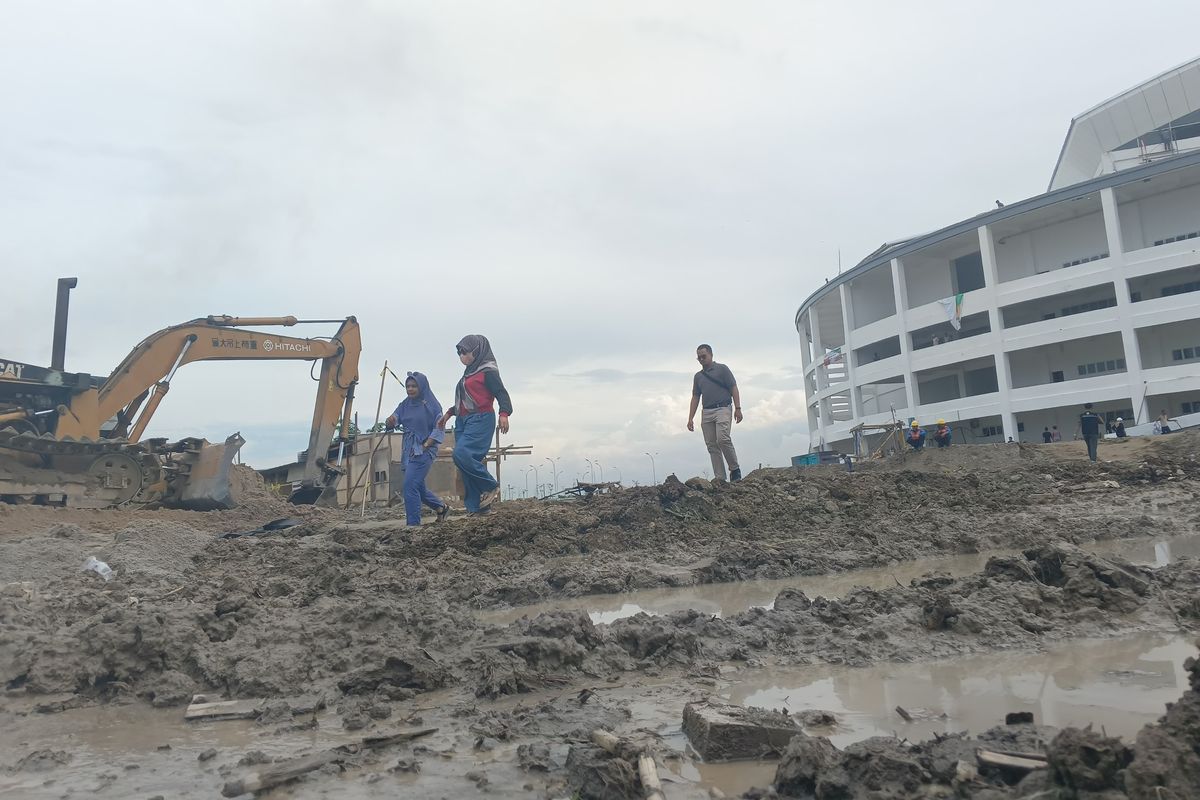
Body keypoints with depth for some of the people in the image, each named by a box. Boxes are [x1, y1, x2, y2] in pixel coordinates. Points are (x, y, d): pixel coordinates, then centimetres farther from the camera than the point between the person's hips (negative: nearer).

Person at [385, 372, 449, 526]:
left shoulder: (431, 404, -7)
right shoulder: (405, 404, 10)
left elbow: (439, 429, -9)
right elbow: (392, 422, 2)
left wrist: (425, 446, -17)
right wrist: (391, 421, -22)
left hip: (424, 451, -7)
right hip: (408, 451, 7)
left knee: (410, 486, -14)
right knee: (418, 487, 15)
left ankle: (413, 524, -8)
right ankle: (441, 507, 36)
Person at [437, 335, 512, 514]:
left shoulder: (488, 371, -3)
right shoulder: (469, 373, 22)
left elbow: (502, 394, -12)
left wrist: (504, 414, -28)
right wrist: (449, 412, 28)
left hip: (480, 419, -9)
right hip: (463, 422, 9)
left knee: (462, 454, -25)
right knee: (467, 460, 1)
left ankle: (491, 486, -11)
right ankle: (477, 506, 3)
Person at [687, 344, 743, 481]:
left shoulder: (722, 369, 5)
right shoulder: (698, 376, 19)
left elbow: (733, 388, -1)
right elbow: (695, 397, 18)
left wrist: (738, 408, -12)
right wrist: (690, 418, 10)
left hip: (722, 409, -5)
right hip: (706, 413, 5)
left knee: (722, 439, -24)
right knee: (712, 446, 0)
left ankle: (735, 469, -7)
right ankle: (719, 479, 1)